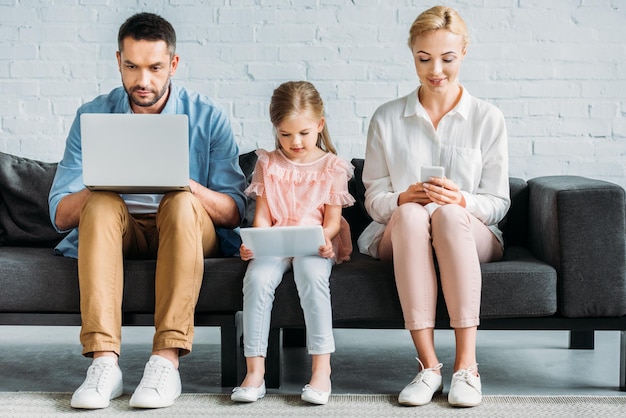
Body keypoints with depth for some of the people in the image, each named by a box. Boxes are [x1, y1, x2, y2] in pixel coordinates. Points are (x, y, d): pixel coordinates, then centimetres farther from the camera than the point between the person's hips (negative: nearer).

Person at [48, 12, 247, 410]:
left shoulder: (208, 117, -4)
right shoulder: (92, 116, 0)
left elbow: (234, 212, -8)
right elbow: (61, 214, -4)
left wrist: (184, 183, -27)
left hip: (188, 229, -1)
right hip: (119, 231, 1)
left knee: (181, 202, -34)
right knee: (101, 204, -31)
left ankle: (167, 359, -39)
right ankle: (104, 362, -40)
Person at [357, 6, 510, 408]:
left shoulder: (488, 118, 6)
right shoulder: (387, 118, 9)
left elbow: (498, 202, 3)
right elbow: (374, 197, 6)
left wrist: (461, 200, -19)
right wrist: (403, 198, -17)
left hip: (472, 236, 0)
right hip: (400, 236, 1)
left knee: (449, 214, -37)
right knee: (410, 213, -36)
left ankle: (466, 364, -38)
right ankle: (428, 365, -37)